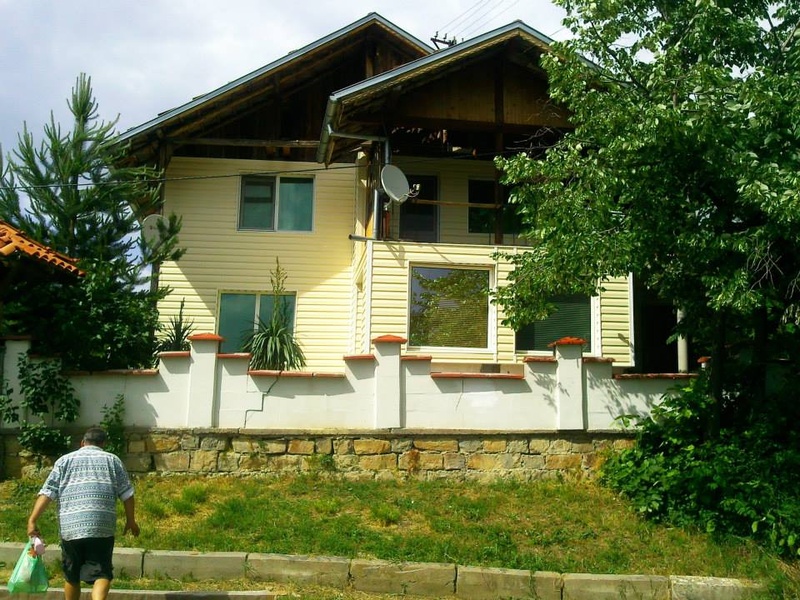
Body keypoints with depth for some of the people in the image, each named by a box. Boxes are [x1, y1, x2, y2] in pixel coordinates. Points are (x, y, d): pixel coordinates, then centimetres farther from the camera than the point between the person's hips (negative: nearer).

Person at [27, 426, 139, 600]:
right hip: (103, 527, -1)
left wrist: (32, 520, 3)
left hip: (70, 527, 1)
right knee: (102, 573, 3)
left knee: (72, 576, 16)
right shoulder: (113, 460, 13)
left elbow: (47, 492, 4)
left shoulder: (65, 460, 14)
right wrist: (131, 520, 20)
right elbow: (127, 494, 10)